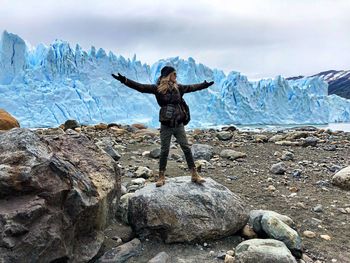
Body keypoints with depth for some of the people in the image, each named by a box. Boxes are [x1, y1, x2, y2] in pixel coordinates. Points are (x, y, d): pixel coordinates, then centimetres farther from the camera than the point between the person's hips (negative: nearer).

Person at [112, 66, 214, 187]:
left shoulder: (178, 87, 8)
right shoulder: (157, 88, -5)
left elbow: (192, 87, 22)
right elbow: (141, 87, -13)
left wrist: (205, 85, 32)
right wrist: (125, 80, -22)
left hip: (179, 125, 3)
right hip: (166, 126, -3)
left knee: (187, 148, 5)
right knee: (164, 151, 5)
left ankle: (194, 175, 13)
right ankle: (161, 177, 17)